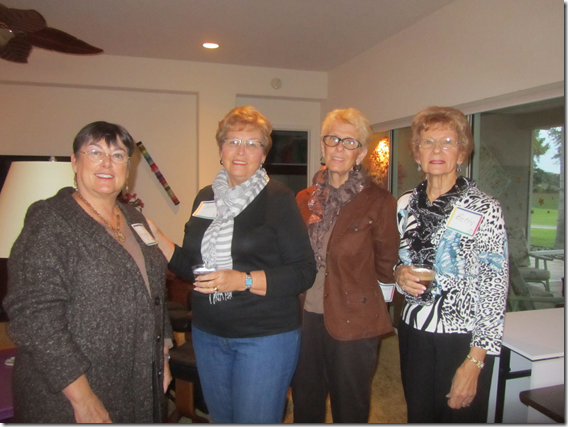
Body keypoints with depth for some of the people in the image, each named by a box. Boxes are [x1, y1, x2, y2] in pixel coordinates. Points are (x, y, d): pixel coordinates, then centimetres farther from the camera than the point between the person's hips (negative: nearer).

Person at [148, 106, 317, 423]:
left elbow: (304, 273, -14)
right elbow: (191, 265, 13)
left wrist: (243, 281, -23)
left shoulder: (279, 199, -10)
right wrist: (155, 238, 0)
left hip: (266, 336, -5)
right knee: (220, 418, 22)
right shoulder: (206, 198, 7)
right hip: (208, 334, 6)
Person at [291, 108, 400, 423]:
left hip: (353, 320, -4)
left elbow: (386, 267, -2)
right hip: (308, 316, 5)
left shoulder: (378, 201, -10)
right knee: (305, 405, 20)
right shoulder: (306, 199, 5)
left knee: (349, 408, 14)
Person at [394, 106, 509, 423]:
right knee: (418, 416, 18)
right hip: (414, 334, 5)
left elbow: (495, 293, -12)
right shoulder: (406, 205, 3)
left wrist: (474, 364, -14)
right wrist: (399, 273, -8)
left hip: (462, 341, -4)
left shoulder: (485, 210, -12)